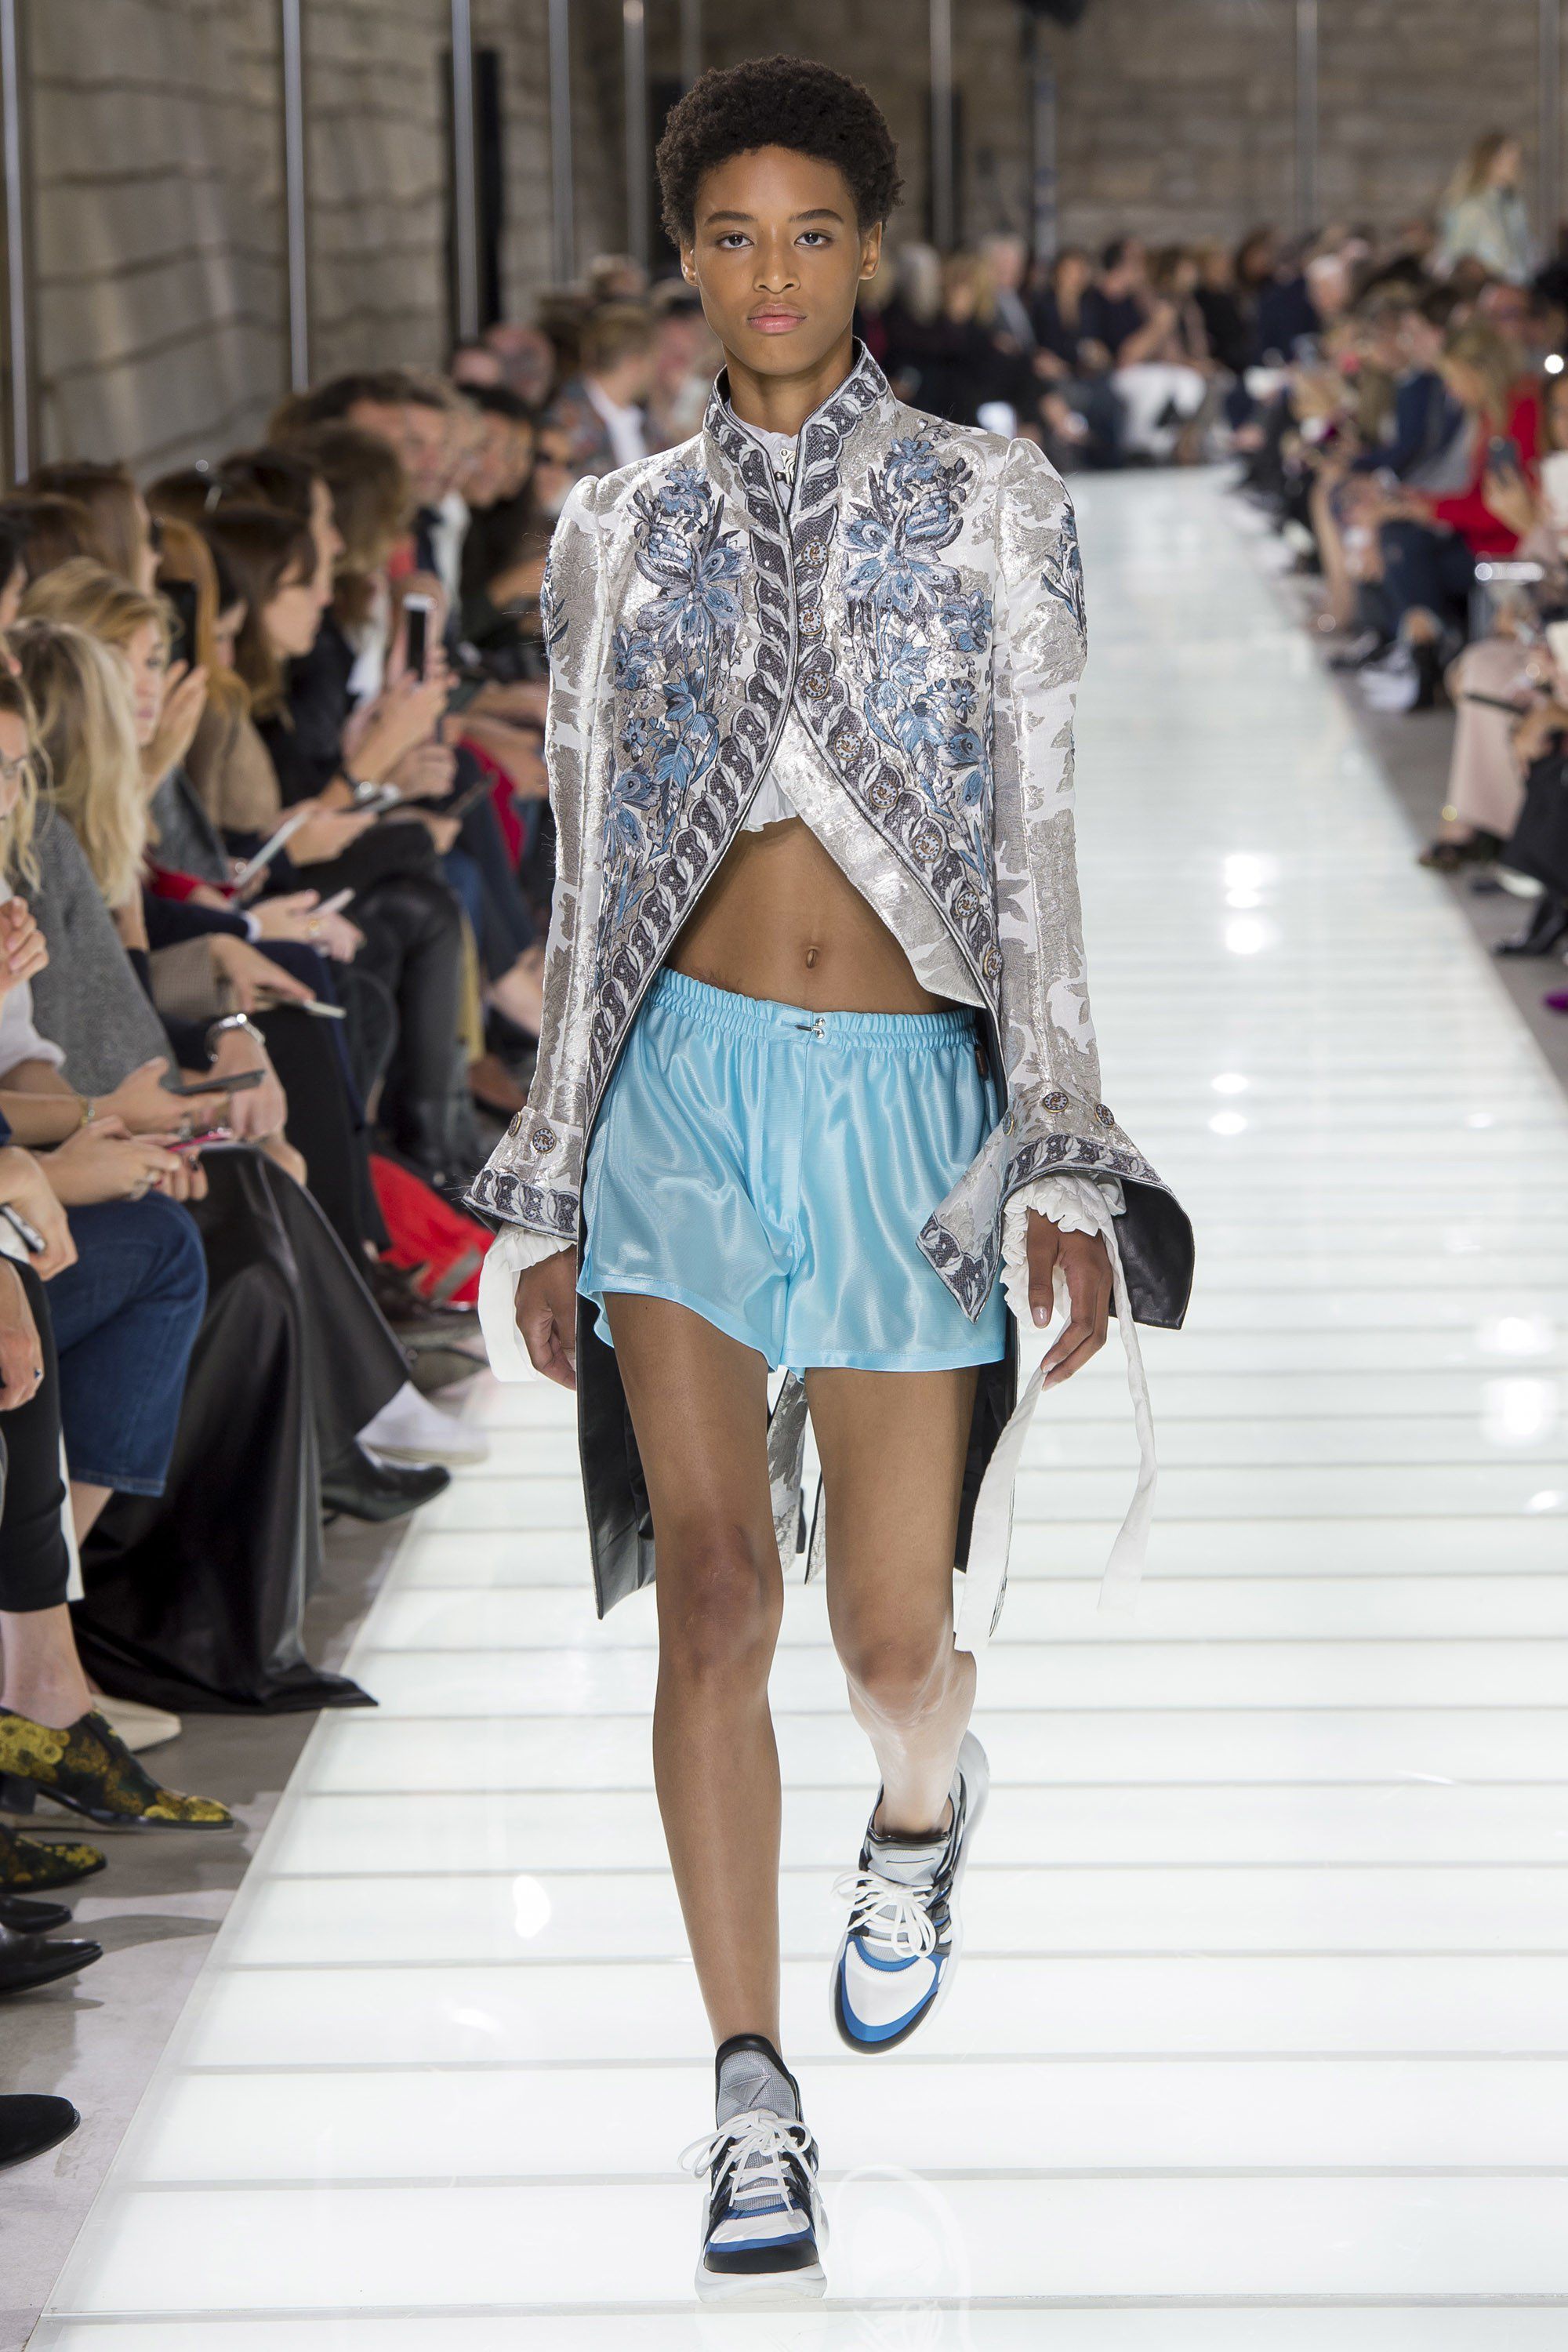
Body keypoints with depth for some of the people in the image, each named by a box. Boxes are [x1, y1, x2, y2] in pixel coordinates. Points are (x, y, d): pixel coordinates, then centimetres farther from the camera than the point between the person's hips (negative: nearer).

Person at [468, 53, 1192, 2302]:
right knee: (714, 1589, -10)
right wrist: (548, 1195, 8)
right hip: (685, 1085, 1)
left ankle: (924, 1806, 41)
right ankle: (755, 2099, -2)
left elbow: (1038, 855, -1)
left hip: (908, 1099, -1)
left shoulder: (988, 505, 1)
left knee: (895, 1634, 3)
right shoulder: (620, 535, 7)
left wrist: (1067, 1168, -8)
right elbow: (587, 887, 10)